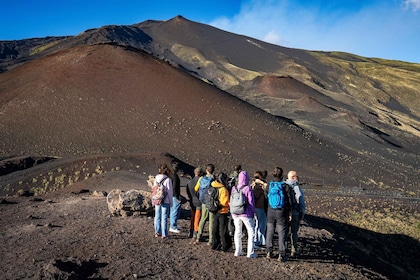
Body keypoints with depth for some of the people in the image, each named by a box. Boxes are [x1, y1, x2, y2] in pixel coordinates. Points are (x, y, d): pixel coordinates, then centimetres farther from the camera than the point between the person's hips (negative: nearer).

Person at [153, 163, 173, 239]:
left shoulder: (156, 178, 0)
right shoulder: (168, 180, -14)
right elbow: (169, 192, -10)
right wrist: (171, 202, 0)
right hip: (165, 201, -4)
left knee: (157, 216, 15)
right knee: (164, 218, 2)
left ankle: (157, 232, 24)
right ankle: (164, 234, 7)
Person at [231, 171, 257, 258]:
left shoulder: (234, 189, 0)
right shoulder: (248, 189, -13)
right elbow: (251, 202, -9)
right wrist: (253, 212, 4)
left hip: (235, 214, 5)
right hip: (246, 214, -4)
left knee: (237, 231, 16)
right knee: (251, 232, 7)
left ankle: (238, 251, 19)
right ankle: (250, 253, 5)